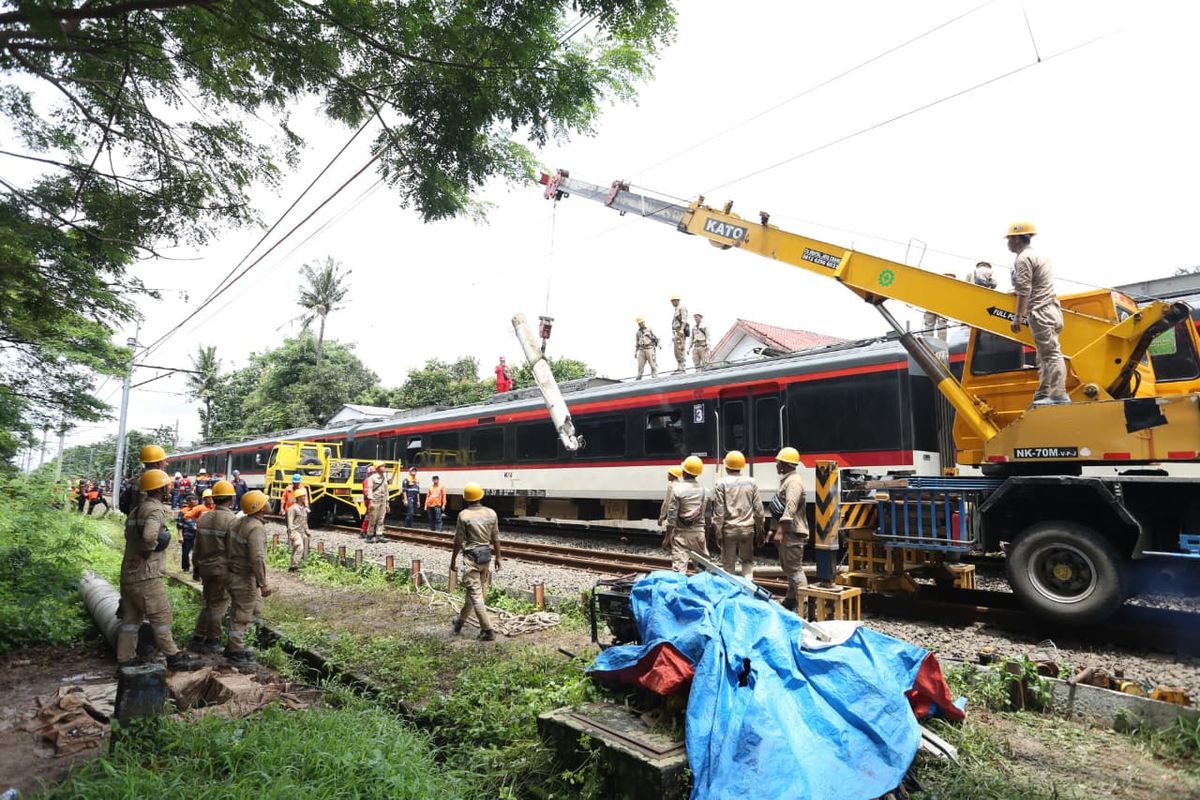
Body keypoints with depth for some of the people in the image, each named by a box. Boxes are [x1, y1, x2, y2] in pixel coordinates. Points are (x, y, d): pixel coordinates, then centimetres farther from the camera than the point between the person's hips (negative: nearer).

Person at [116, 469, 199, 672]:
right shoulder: (155, 509, -17)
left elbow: (131, 534, 23)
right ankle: (173, 657, 9)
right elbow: (149, 536, -34)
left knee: (131, 617, 14)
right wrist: (150, 549, -17)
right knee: (161, 616, 0)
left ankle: (125, 659, 20)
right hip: (146, 575, -9)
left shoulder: (137, 510, 15)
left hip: (128, 573, 9)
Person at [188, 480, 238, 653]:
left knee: (209, 604, 19)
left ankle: (198, 638, 21)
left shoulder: (204, 518, 7)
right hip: (223, 569, -7)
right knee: (218, 605, 4)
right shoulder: (231, 520, -16)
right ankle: (212, 641, 12)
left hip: (205, 567, 7)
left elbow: (197, 546, 13)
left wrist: (196, 567, 23)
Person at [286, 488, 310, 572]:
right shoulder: (293, 508, -8)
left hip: (302, 532, 8)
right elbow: (290, 522, -13)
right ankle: (294, 565, -23)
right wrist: (292, 533, -19)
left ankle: (292, 567, 16)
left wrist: (307, 531, 22)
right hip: (295, 531, -8)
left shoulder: (305, 509, 17)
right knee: (299, 548, -23)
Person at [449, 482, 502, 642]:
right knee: (475, 591, 20)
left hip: (471, 557, -5)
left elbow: (458, 541, -9)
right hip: (486, 557, 5)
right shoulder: (491, 513, -1)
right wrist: (497, 557, 15)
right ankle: (461, 621, 36)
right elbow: (496, 539, 4)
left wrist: (453, 560, 2)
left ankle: (488, 630, 0)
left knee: (475, 594, 1)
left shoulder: (464, 515, -13)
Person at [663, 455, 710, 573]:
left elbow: (672, 516, -10)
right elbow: (707, 515, 8)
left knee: (679, 568, -4)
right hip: (698, 532, 4)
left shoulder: (677, 488, -10)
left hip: (681, 533, -4)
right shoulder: (704, 490, 3)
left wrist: (667, 537, -5)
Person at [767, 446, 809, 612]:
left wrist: (780, 531, -28)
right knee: (788, 568, 18)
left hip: (793, 532, -11)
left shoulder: (794, 482, -15)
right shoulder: (786, 480, 18)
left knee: (795, 569, -10)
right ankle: (790, 601, 29)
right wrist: (774, 530, 23)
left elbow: (790, 508, -25)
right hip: (787, 532, 11)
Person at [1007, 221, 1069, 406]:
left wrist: (1017, 317, -15)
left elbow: (1024, 291, -16)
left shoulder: (1023, 259, -10)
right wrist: (1016, 292, 37)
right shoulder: (1036, 256, 21)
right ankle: (1043, 396, 14)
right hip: (1048, 311, 10)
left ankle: (1059, 395, -14)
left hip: (1041, 313, -10)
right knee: (1045, 356, 11)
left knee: (1051, 354, -12)